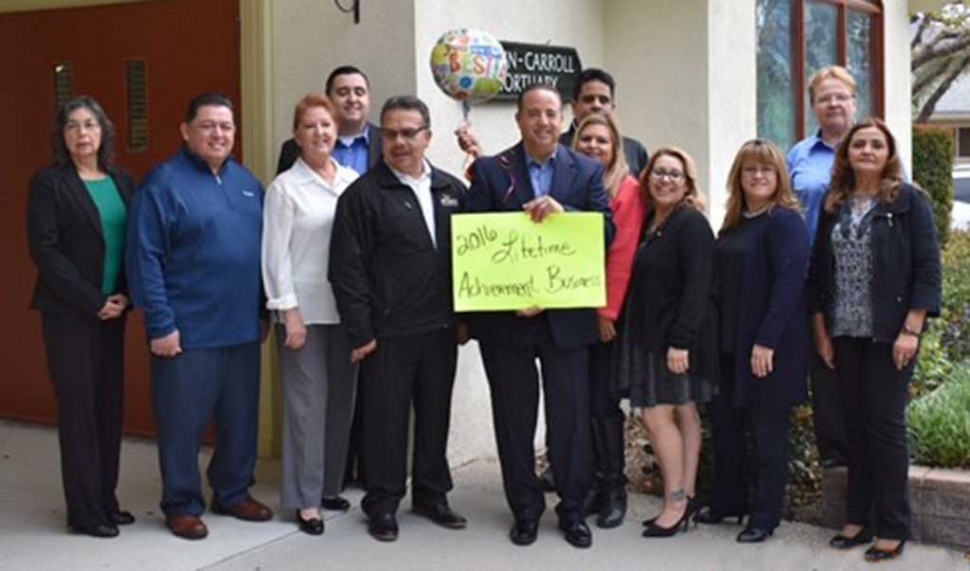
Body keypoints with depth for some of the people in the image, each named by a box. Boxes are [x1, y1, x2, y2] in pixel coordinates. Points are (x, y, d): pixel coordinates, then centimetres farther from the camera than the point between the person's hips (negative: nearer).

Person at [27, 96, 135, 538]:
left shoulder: (122, 181, 10)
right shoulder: (49, 182, -4)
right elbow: (44, 249, -11)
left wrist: (125, 296, -6)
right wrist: (91, 301, -14)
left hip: (112, 311, 5)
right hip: (68, 313, -5)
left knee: (110, 406, 7)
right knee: (79, 407, -1)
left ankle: (106, 500, 18)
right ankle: (84, 511, 7)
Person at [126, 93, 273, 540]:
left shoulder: (247, 182, 11)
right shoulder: (164, 182, -8)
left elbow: (264, 249, 17)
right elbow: (145, 258, -12)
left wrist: (264, 311, 14)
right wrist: (160, 323, -15)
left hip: (242, 327, 6)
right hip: (188, 330, -6)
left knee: (241, 417, 13)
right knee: (183, 419, 3)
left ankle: (234, 492, 29)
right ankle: (182, 504, 17)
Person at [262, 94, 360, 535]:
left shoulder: (353, 181, 6)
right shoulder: (285, 187, -4)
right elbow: (276, 254, -7)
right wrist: (289, 311, -12)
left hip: (347, 308, 4)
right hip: (304, 310, -4)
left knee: (342, 400, 11)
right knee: (308, 404, 0)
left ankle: (330, 485, 25)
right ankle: (306, 499, 9)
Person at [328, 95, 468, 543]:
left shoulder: (452, 190, 8)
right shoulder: (363, 194, -6)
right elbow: (347, 269, -9)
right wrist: (360, 332, -11)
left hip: (441, 328, 4)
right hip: (388, 331, -4)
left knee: (435, 414, 14)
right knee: (386, 418, 5)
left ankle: (431, 494, 29)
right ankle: (382, 504, 19)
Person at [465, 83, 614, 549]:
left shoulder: (587, 171, 6)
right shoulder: (489, 170, 2)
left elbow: (606, 231, -4)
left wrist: (562, 211, -20)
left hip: (567, 314, 1)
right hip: (506, 315, 0)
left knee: (570, 415, 6)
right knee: (514, 416, 9)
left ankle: (573, 510, 20)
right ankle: (525, 510, 23)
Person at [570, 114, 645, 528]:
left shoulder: (628, 190, -4)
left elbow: (623, 255, -9)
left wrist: (607, 311, -12)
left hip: (606, 314, -4)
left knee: (603, 402, -1)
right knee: (583, 400, 6)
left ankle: (615, 490, 11)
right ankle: (596, 482, 17)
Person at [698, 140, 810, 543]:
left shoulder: (785, 221, -11)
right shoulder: (734, 222, 13)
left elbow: (789, 282, -19)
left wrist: (767, 341, -23)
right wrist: (717, 335, 9)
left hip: (769, 344, -7)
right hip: (730, 342, 7)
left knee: (767, 429, 3)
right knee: (724, 421, 13)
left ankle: (765, 515, 15)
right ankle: (727, 500, 28)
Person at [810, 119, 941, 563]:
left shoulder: (908, 201, -3)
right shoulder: (834, 206, 9)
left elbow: (927, 269, -8)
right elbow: (819, 273, 11)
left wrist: (911, 331, -14)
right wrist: (822, 333, 7)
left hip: (890, 334, -4)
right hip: (845, 335, 4)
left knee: (885, 425, -1)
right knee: (855, 426, 9)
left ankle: (892, 528, 9)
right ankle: (858, 518, 19)